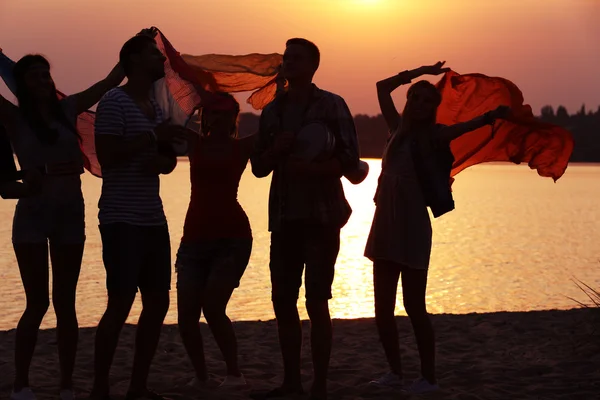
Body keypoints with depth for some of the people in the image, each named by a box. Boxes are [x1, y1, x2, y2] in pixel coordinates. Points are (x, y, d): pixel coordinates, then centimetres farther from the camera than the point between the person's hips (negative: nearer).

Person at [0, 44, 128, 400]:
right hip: (33, 214, -3)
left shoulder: (68, 110, 7)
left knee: (65, 303, 6)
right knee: (38, 303, -4)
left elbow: (112, 81, 8)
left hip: (71, 214, 3)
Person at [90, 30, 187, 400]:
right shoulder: (115, 102, -7)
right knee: (120, 304, -9)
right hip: (122, 220, -8)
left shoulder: (156, 107, 17)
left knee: (158, 303, 7)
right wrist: (153, 137, -18)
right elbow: (107, 155, -18)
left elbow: (169, 161, 19)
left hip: (154, 219, 8)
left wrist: (161, 160, -4)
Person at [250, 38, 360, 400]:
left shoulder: (331, 105, -2)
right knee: (283, 301, 6)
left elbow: (350, 160, -9)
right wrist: (277, 149, -10)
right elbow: (259, 167, 11)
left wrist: (310, 167, -24)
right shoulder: (272, 111, 12)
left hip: (321, 218, -5)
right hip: (284, 218, 5)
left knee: (317, 302, -6)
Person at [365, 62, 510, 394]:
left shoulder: (434, 136, -4)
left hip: (413, 229, -6)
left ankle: (429, 378, 5)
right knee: (383, 308, 9)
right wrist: (420, 72, 18)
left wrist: (491, 116, -40)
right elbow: (383, 87, 20)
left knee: (414, 307, -4)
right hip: (385, 226, 6)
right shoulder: (399, 130, 12)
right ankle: (395, 372, 20)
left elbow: (466, 126, -23)